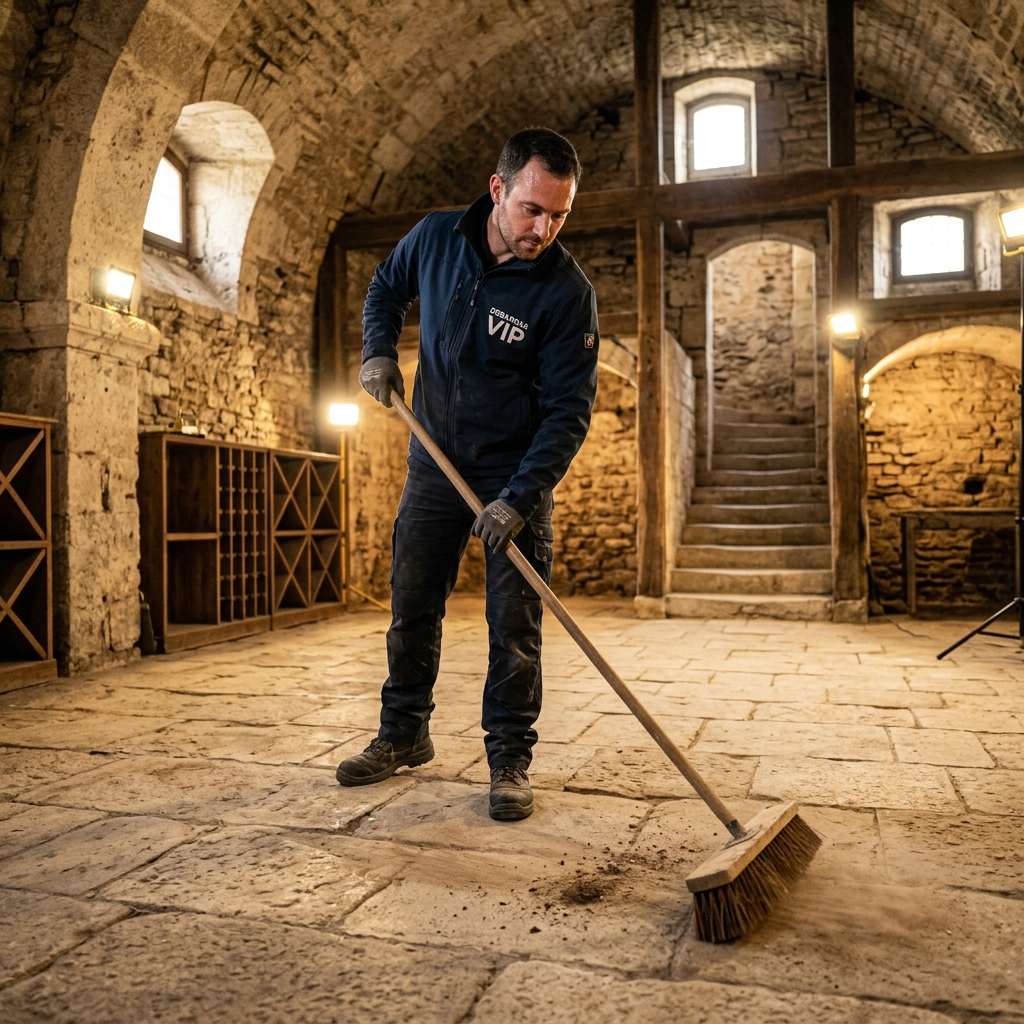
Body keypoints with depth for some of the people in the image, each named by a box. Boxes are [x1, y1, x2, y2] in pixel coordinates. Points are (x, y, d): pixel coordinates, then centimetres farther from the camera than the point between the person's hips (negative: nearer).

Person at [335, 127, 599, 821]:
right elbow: (386, 288, 17)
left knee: (514, 625, -1)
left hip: (518, 476, -3)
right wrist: (379, 350, -1)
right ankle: (404, 735, 29)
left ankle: (509, 760, 15)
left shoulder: (567, 291, -17)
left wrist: (518, 500, -26)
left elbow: (569, 411, -18)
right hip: (435, 464, 4)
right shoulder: (437, 238, -6)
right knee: (411, 607, 11)